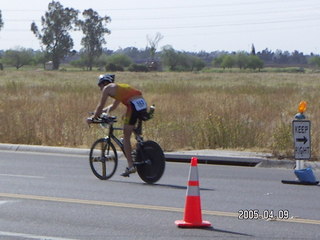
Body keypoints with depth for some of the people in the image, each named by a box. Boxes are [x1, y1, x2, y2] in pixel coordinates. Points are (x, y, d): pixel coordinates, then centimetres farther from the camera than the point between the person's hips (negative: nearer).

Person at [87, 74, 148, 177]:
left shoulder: (107, 88, 10)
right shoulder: (118, 87, 33)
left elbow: (100, 106, 11)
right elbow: (113, 106, 44)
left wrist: (93, 117, 23)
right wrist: (100, 112, 47)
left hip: (133, 106, -8)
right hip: (143, 104, 8)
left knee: (126, 137, 1)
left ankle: (130, 165, -3)